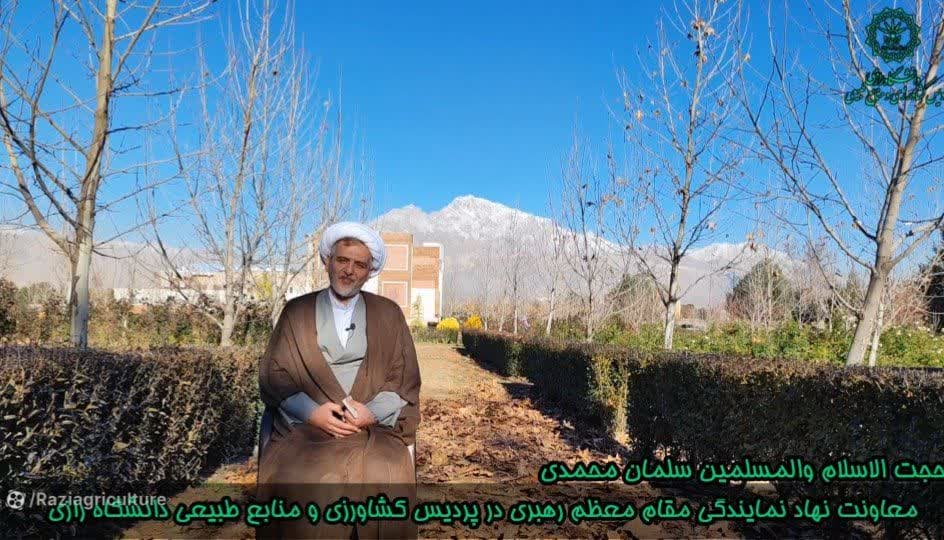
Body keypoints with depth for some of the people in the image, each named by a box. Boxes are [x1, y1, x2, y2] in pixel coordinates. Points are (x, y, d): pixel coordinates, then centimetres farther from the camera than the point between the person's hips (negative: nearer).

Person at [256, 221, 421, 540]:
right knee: (298, 485, -26)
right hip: (304, 426, 0)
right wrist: (312, 411, -11)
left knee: (386, 480, -26)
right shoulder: (296, 312, 10)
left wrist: (373, 412, -11)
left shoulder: (389, 314, 10)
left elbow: (405, 380, 7)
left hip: (374, 429, 0)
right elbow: (273, 374, 5)